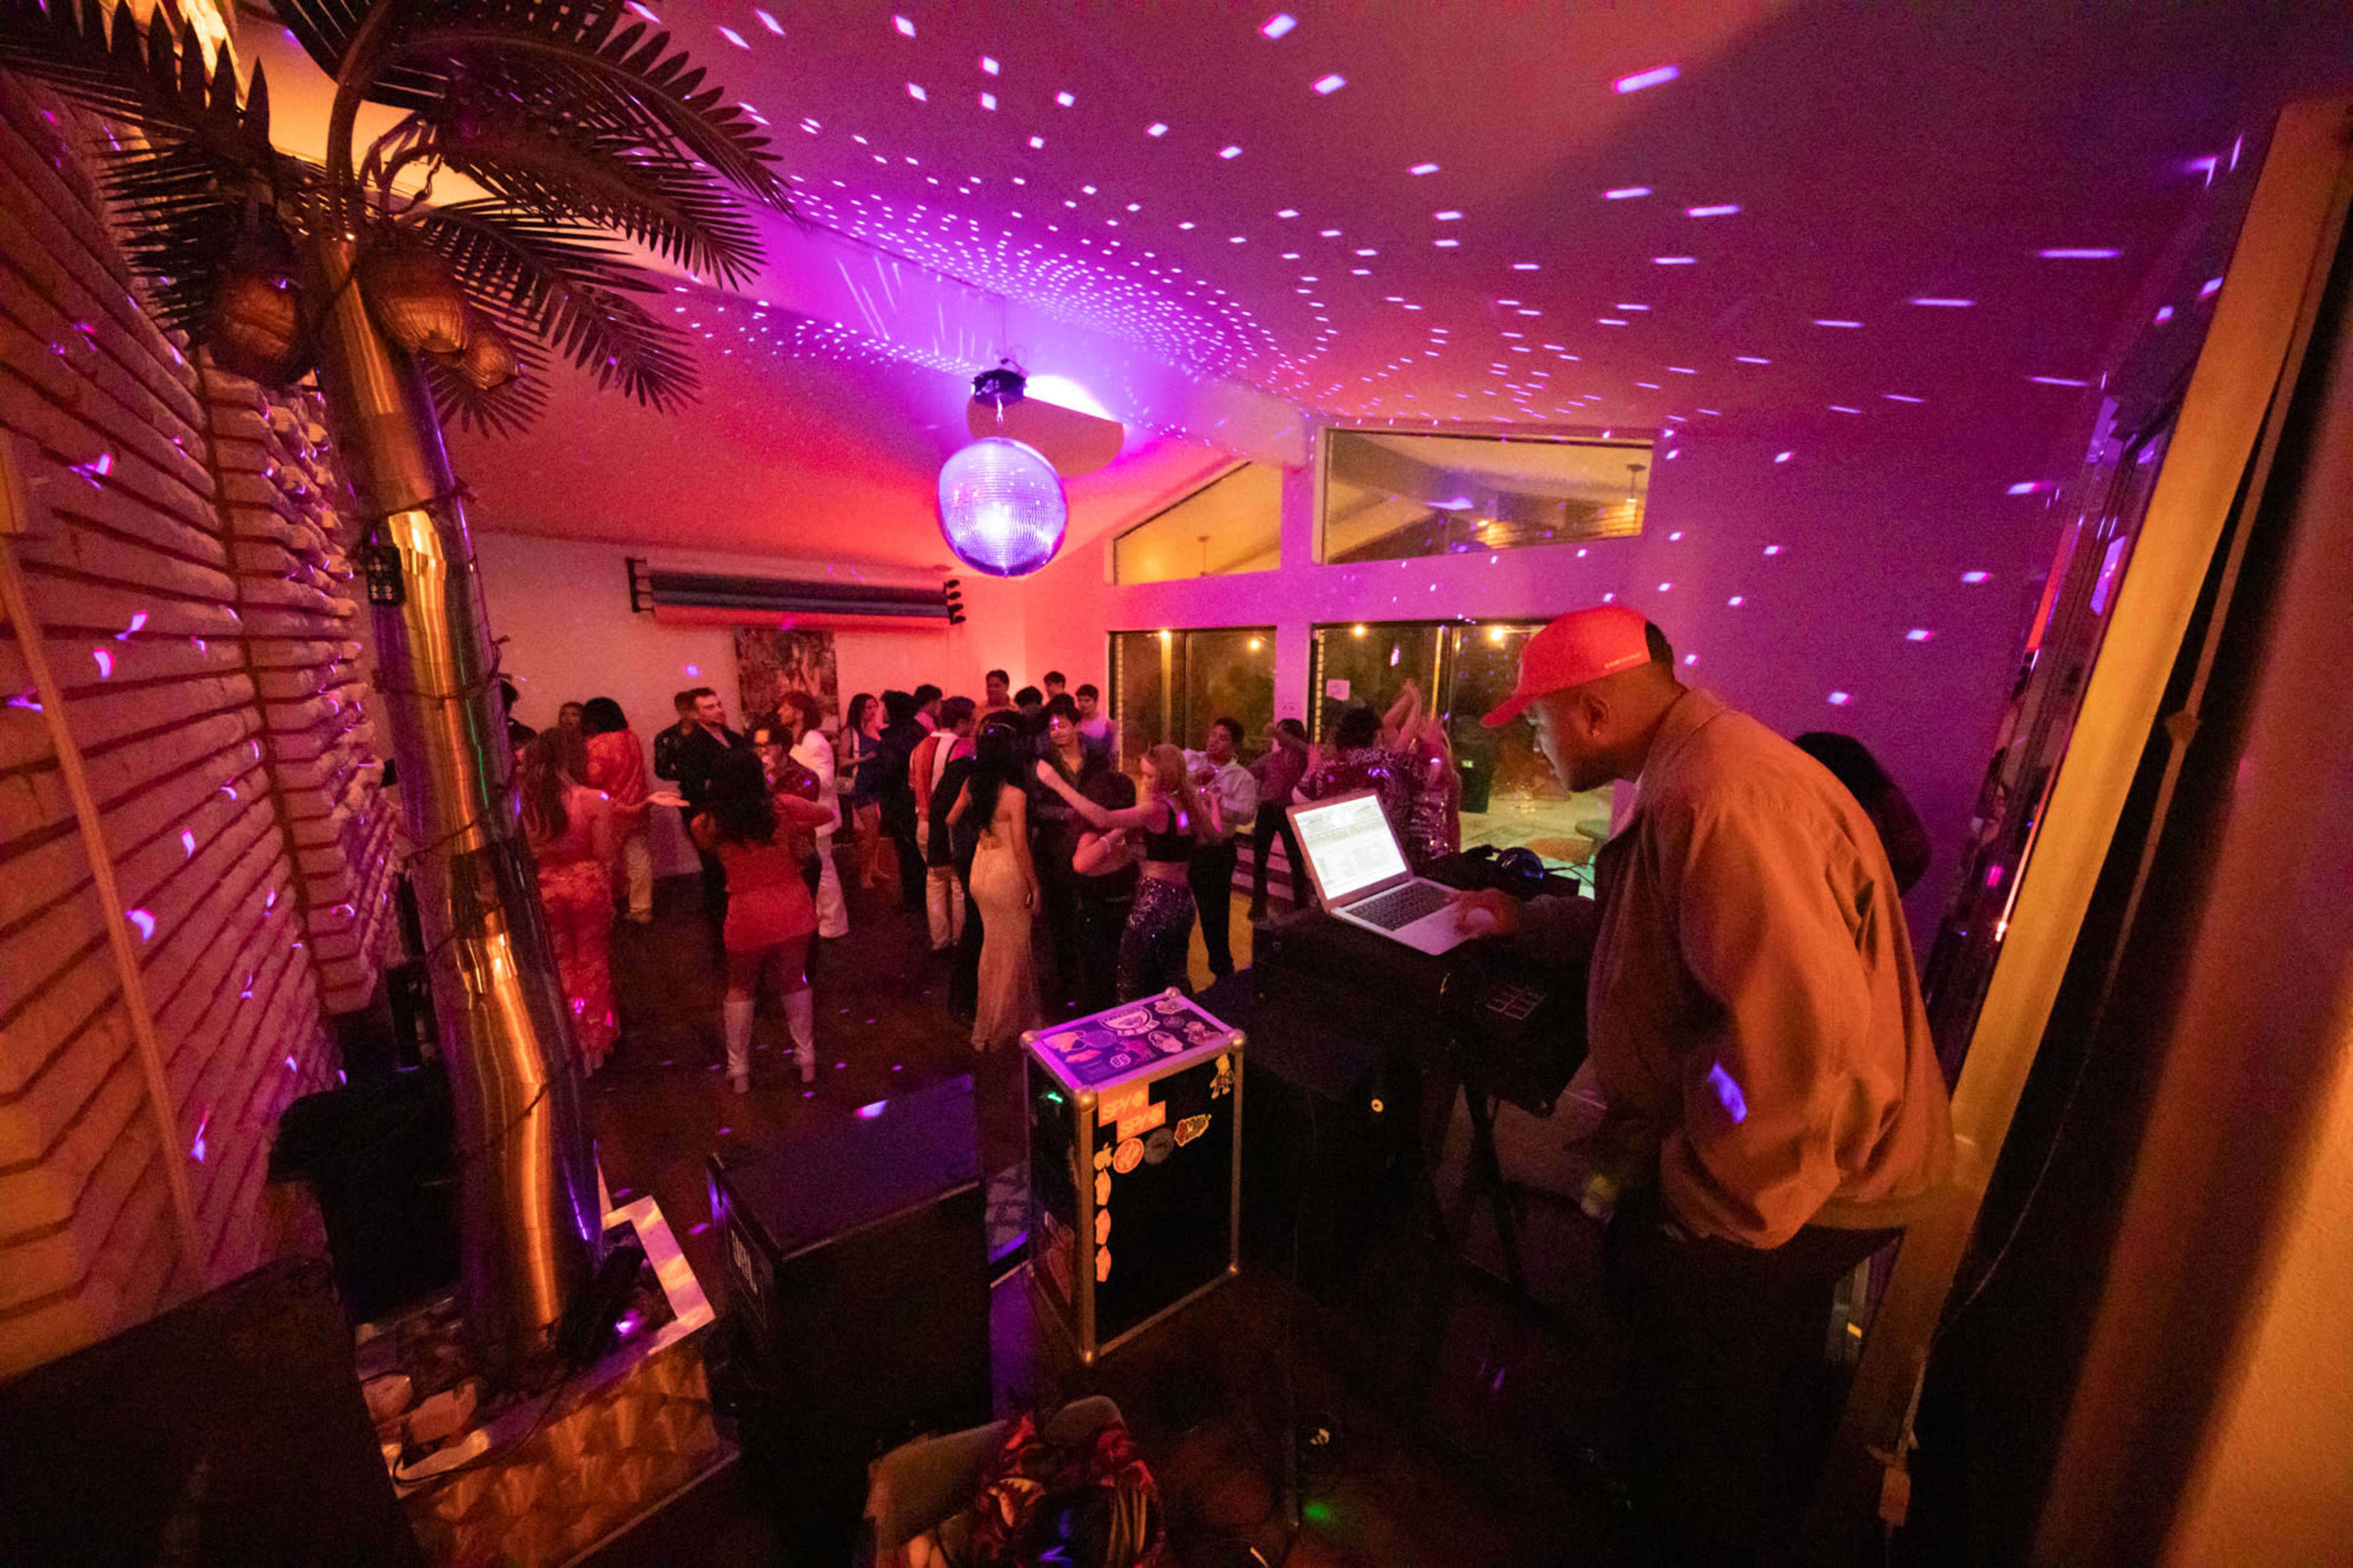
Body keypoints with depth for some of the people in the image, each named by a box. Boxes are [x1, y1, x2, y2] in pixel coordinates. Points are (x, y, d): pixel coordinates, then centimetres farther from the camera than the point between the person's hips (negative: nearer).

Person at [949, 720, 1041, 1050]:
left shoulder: (972, 784, -3)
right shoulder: (1015, 795, -22)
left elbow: (950, 821, 9)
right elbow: (1021, 848, -19)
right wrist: (1034, 885, -9)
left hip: (981, 868, 7)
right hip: (1007, 873, -7)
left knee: (992, 943, 24)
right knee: (1012, 949, 12)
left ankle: (988, 1012, 41)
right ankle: (999, 1026, 26)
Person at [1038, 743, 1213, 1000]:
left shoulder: (1158, 809, -19)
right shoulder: (1192, 805, 2)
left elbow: (1104, 819, -28)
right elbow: (1213, 835, 19)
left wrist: (1058, 784, -26)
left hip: (1154, 901, -8)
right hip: (1184, 900, 8)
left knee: (1134, 985, 7)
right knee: (1174, 980, 22)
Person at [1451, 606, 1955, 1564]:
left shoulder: (1721, 798, -32)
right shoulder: (1686, 774, 4)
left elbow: (1799, 1040, -37)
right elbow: (1647, 925, 19)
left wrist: (1698, 1212, -26)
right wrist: (1524, 922, 19)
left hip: (1787, 1183, -10)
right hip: (1786, 1155, 10)